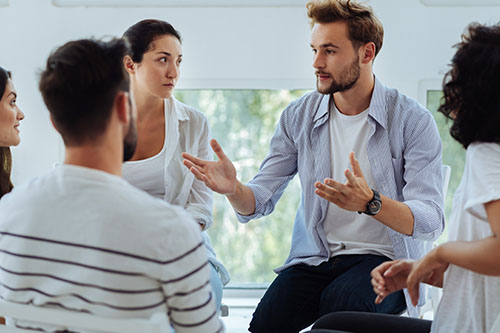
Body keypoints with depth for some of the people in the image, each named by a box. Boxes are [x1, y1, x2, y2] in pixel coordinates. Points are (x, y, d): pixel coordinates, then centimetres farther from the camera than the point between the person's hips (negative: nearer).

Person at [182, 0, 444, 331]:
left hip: (385, 258, -3)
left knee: (339, 299, -35)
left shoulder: (413, 120, -7)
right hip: (315, 258, 3)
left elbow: (431, 221, -16)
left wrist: (370, 202, -35)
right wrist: (233, 189, -21)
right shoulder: (299, 116, 6)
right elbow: (259, 202, 3)